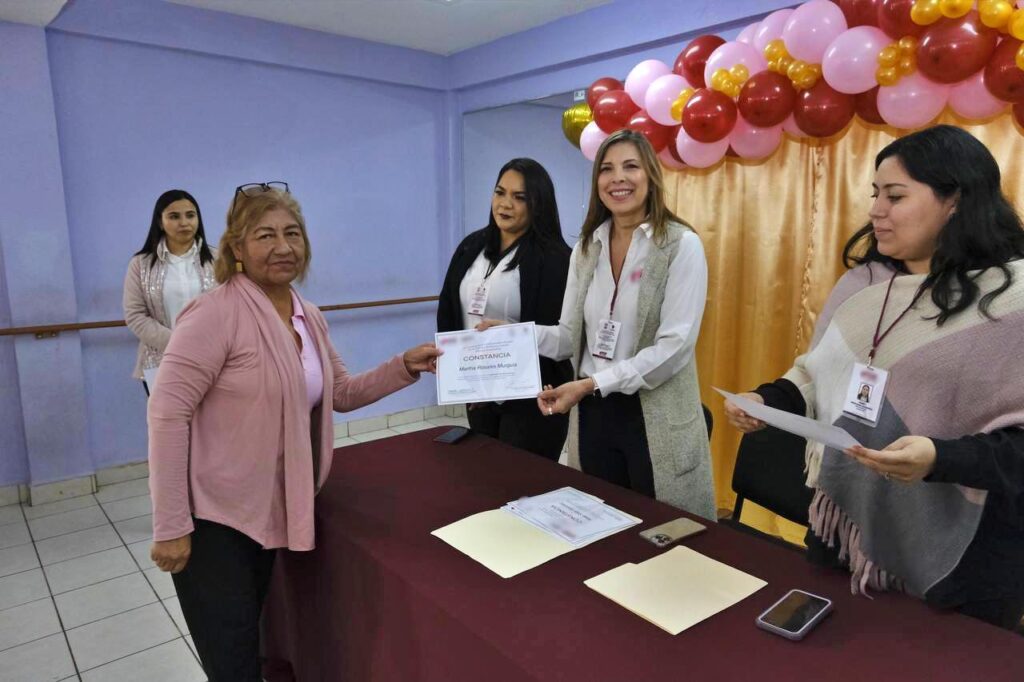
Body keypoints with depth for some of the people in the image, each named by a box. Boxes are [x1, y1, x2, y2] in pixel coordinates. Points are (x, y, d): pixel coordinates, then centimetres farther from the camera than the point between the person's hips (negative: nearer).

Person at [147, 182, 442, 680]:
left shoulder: (309, 317, 3)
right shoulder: (217, 312, -21)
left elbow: (341, 393, 12)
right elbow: (167, 413, -22)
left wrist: (406, 366, -2)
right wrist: (170, 525, -22)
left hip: (270, 510, 7)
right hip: (211, 514, -7)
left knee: (253, 642, 25)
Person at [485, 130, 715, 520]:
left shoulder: (681, 245, -9)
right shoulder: (586, 247, 7)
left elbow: (675, 345, -17)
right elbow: (571, 336, 5)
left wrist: (592, 383, -22)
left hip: (658, 420, -4)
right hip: (593, 415, 5)